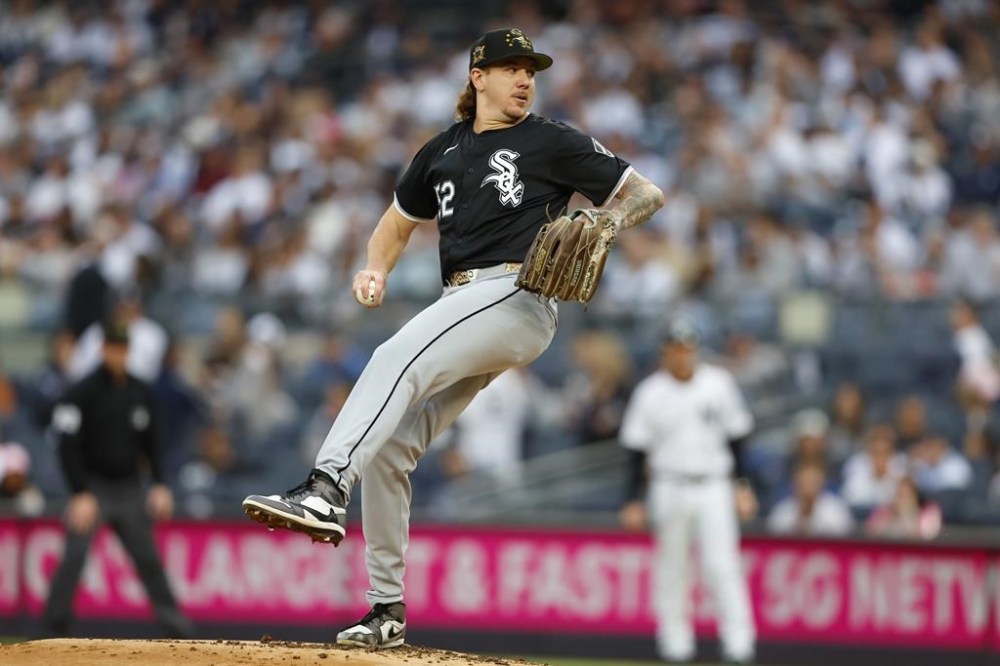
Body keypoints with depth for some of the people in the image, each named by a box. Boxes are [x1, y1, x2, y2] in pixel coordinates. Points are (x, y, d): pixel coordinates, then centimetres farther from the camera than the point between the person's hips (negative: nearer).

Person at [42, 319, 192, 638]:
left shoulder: (141, 393, 7)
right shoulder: (82, 393, -9)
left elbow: (151, 442, 14)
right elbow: (69, 447, -11)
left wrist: (159, 485, 5)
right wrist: (80, 495, -17)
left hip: (130, 489, 4)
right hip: (93, 488, -4)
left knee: (148, 557, 5)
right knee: (74, 556, -12)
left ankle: (175, 624, 9)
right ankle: (54, 627, -7)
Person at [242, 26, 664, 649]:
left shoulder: (554, 142, 7)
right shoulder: (442, 151, 22)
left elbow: (647, 193, 7)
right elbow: (397, 224, 33)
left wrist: (609, 222, -15)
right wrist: (377, 270, 10)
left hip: (517, 298, -7)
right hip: (462, 307, 7)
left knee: (396, 360, -31)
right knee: (386, 447, -2)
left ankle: (326, 491, -48)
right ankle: (387, 609, 5)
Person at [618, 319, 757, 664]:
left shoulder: (718, 384, 3)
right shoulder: (650, 393, 0)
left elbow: (735, 438, 9)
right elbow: (637, 451, 2)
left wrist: (741, 486, 4)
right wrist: (633, 500, -2)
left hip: (713, 489, 0)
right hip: (670, 489, 0)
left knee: (722, 564, -8)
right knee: (671, 567, 4)